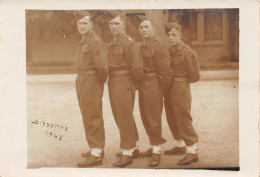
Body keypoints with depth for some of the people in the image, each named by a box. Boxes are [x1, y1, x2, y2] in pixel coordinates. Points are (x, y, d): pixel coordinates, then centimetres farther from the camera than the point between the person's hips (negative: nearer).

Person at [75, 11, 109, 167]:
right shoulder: (84, 41, 15)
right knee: (88, 117, 16)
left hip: (91, 83, -10)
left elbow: (103, 66, -25)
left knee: (93, 118, -6)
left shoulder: (95, 42, -17)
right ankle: (97, 148, 28)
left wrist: (100, 80, -10)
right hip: (82, 82, 10)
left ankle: (96, 154, -1)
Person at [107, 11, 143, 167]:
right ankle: (133, 147, 28)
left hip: (124, 83, -9)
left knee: (125, 118, -4)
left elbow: (137, 67, -17)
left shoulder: (129, 43, -13)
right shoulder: (112, 44, 13)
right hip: (113, 83, 9)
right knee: (120, 118, 16)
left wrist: (133, 83, -5)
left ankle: (127, 153, 3)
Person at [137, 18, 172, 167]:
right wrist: (139, 84, 11)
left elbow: (165, 70, -15)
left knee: (153, 118, -4)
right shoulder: (141, 47, 10)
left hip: (153, 86, -8)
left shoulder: (158, 47, -14)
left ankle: (157, 151, 5)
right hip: (143, 86, 8)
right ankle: (154, 145, 28)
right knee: (145, 117, 14)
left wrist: (161, 89, -8)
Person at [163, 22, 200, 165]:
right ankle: (180, 146, 32)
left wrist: (180, 82, 2)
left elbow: (195, 76, -9)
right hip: (169, 89, 8)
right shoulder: (170, 51, 9)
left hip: (181, 88, -8)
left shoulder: (187, 52, -13)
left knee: (183, 120, -4)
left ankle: (192, 152, 4)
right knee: (172, 120, 16)